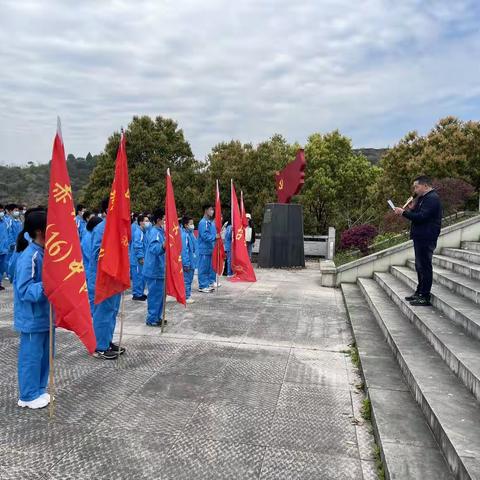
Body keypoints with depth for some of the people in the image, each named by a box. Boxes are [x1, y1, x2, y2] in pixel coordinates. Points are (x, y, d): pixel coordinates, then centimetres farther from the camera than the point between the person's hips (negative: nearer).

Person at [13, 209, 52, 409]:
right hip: (32, 318, -9)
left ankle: (38, 390, 33)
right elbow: (24, 290, -24)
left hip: (44, 315, 9)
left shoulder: (44, 253, 4)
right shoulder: (29, 256, -22)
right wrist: (44, 287, -36)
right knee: (31, 356, 6)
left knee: (43, 354, 18)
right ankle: (28, 396, 23)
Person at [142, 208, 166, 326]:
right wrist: (163, 246, -54)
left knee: (159, 294, 16)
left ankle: (157, 317, 27)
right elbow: (154, 248, -37)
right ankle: (151, 319, 8)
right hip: (154, 270, -10)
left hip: (158, 269, 10)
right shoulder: (155, 232, -18)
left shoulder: (160, 231, 12)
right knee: (155, 295, -2)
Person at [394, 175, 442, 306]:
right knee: (420, 266, 16)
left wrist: (404, 212, -17)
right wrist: (405, 211, 1)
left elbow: (421, 217, -23)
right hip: (420, 237, 10)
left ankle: (425, 297, 1)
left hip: (426, 239, -10)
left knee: (424, 266, -5)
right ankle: (419, 292, 27)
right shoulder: (423, 198, 18)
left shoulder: (432, 198, -15)